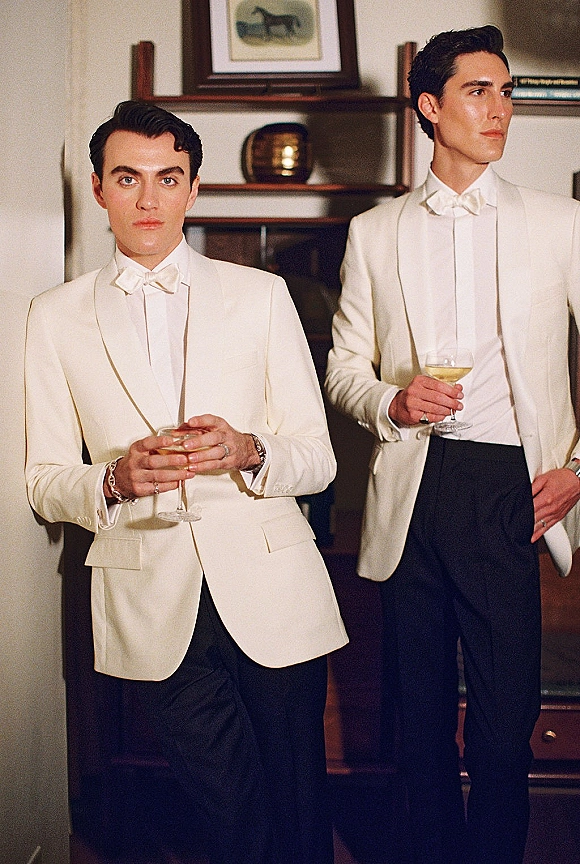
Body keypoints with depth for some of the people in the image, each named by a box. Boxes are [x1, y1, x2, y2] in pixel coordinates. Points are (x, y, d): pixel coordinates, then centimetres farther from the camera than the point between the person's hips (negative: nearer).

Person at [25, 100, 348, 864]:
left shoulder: (261, 295, 4)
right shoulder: (56, 316, 5)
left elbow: (318, 458, 3)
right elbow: (45, 483, 4)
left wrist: (247, 451, -18)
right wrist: (114, 481, -17)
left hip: (271, 593, 0)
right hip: (153, 605, 0)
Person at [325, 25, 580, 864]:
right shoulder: (374, 232, 11)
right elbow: (344, 368, 13)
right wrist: (392, 401, -8)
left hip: (509, 487, -1)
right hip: (414, 488, 2)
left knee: (505, 714, -1)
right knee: (420, 708, 11)